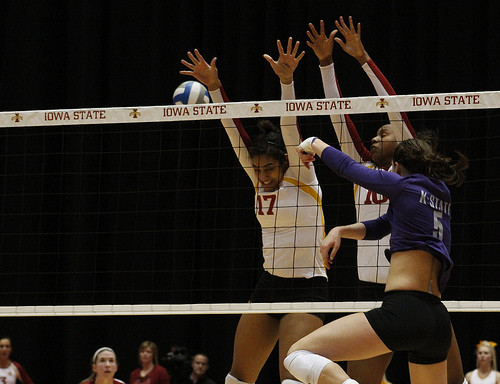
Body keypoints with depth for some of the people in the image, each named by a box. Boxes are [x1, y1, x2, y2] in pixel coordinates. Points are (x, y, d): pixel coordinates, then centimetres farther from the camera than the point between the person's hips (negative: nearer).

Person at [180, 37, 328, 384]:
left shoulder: (302, 180, -8)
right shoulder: (261, 182, 7)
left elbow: (291, 129, -22)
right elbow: (234, 130, 2)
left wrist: (287, 81, -35)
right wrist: (213, 86, -5)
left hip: (306, 289, -7)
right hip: (269, 286, 7)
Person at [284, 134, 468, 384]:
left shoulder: (404, 185, 1)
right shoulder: (441, 197, 22)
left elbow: (347, 167, 14)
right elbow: (380, 226, 30)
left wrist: (314, 143, 30)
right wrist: (340, 231, 17)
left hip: (403, 310, -8)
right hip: (438, 319, 8)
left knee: (298, 355, -12)